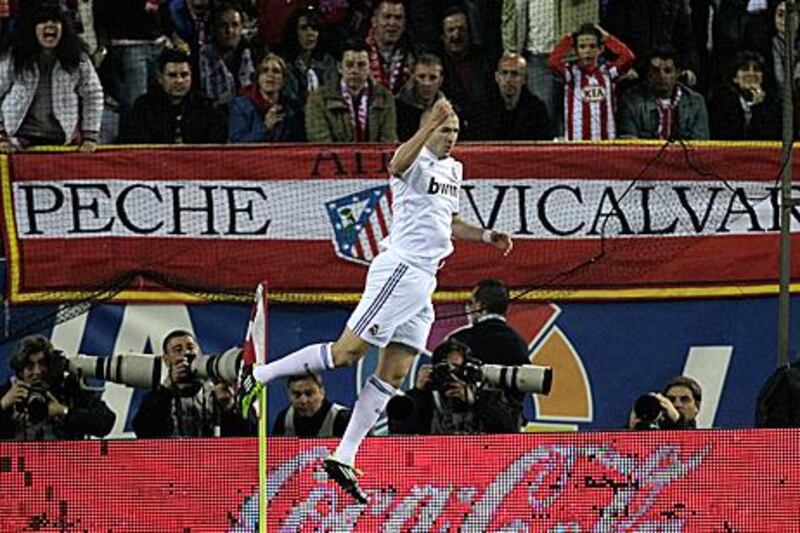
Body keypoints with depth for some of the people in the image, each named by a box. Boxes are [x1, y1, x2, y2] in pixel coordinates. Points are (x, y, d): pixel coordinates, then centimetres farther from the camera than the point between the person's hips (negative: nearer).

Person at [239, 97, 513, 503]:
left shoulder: (453, 169, 20)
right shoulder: (417, 161, -8)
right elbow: (398, 165, -35)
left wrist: (486, 237, 24)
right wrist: (428, 127, -44)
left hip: (423, 281, 9)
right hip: (399, 270, -9)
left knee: (394, 374, 2)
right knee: (345, 353, -14)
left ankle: (344, 458, 2)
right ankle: (259, 375, -2)